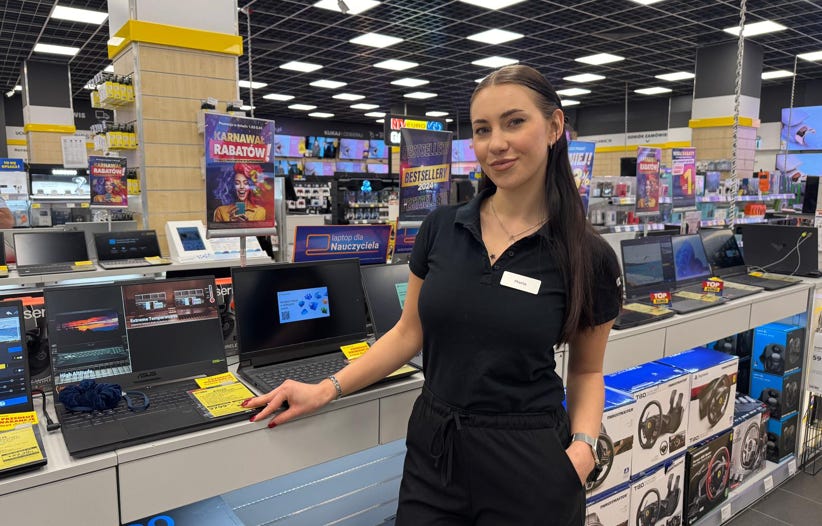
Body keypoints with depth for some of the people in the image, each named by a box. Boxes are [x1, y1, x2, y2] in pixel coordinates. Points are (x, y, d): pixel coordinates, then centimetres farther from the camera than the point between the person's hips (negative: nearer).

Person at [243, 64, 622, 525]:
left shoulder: (588, 257, -9)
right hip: (432, 452, 2)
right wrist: (326, 390, -3)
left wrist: (582, 445, -14)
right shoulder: (441, 228, -3)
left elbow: (586, 370, 3)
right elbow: (409, 333, 4)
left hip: (528, 463, -2)